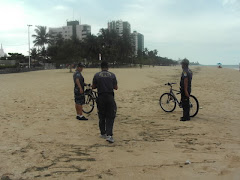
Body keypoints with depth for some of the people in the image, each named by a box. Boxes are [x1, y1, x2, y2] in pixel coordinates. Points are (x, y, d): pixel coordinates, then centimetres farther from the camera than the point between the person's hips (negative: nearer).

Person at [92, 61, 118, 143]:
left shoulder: (97, 75, 0)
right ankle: (109, 135, -9)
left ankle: (103, 133, 23)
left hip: (101, 97, 1)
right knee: (110, 117, 2)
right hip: (110, 97, -1)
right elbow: (116, 87, 4)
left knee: (101, 117, 14)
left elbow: (93, 87, 7)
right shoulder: (112, 75, 1)